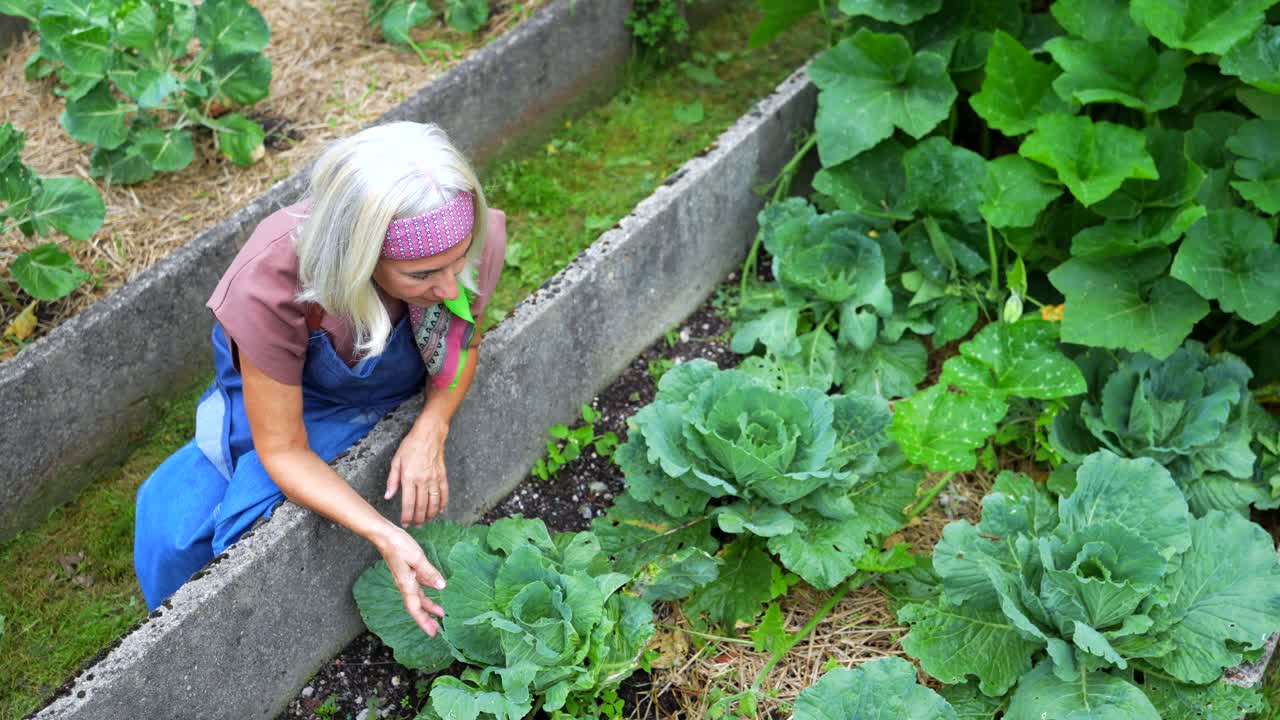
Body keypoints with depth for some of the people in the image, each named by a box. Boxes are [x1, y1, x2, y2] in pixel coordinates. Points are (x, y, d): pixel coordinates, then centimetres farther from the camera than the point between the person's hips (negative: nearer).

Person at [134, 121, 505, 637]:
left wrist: (431, 430, -25)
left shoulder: (474, 238, -32)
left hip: (392, 402, 0)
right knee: (173, 521, -19)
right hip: (279, 397, 0)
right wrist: (383, 535, -40)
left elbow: (464, 342, -6)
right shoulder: (270, 284, -38)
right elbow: (283, 449, -26)